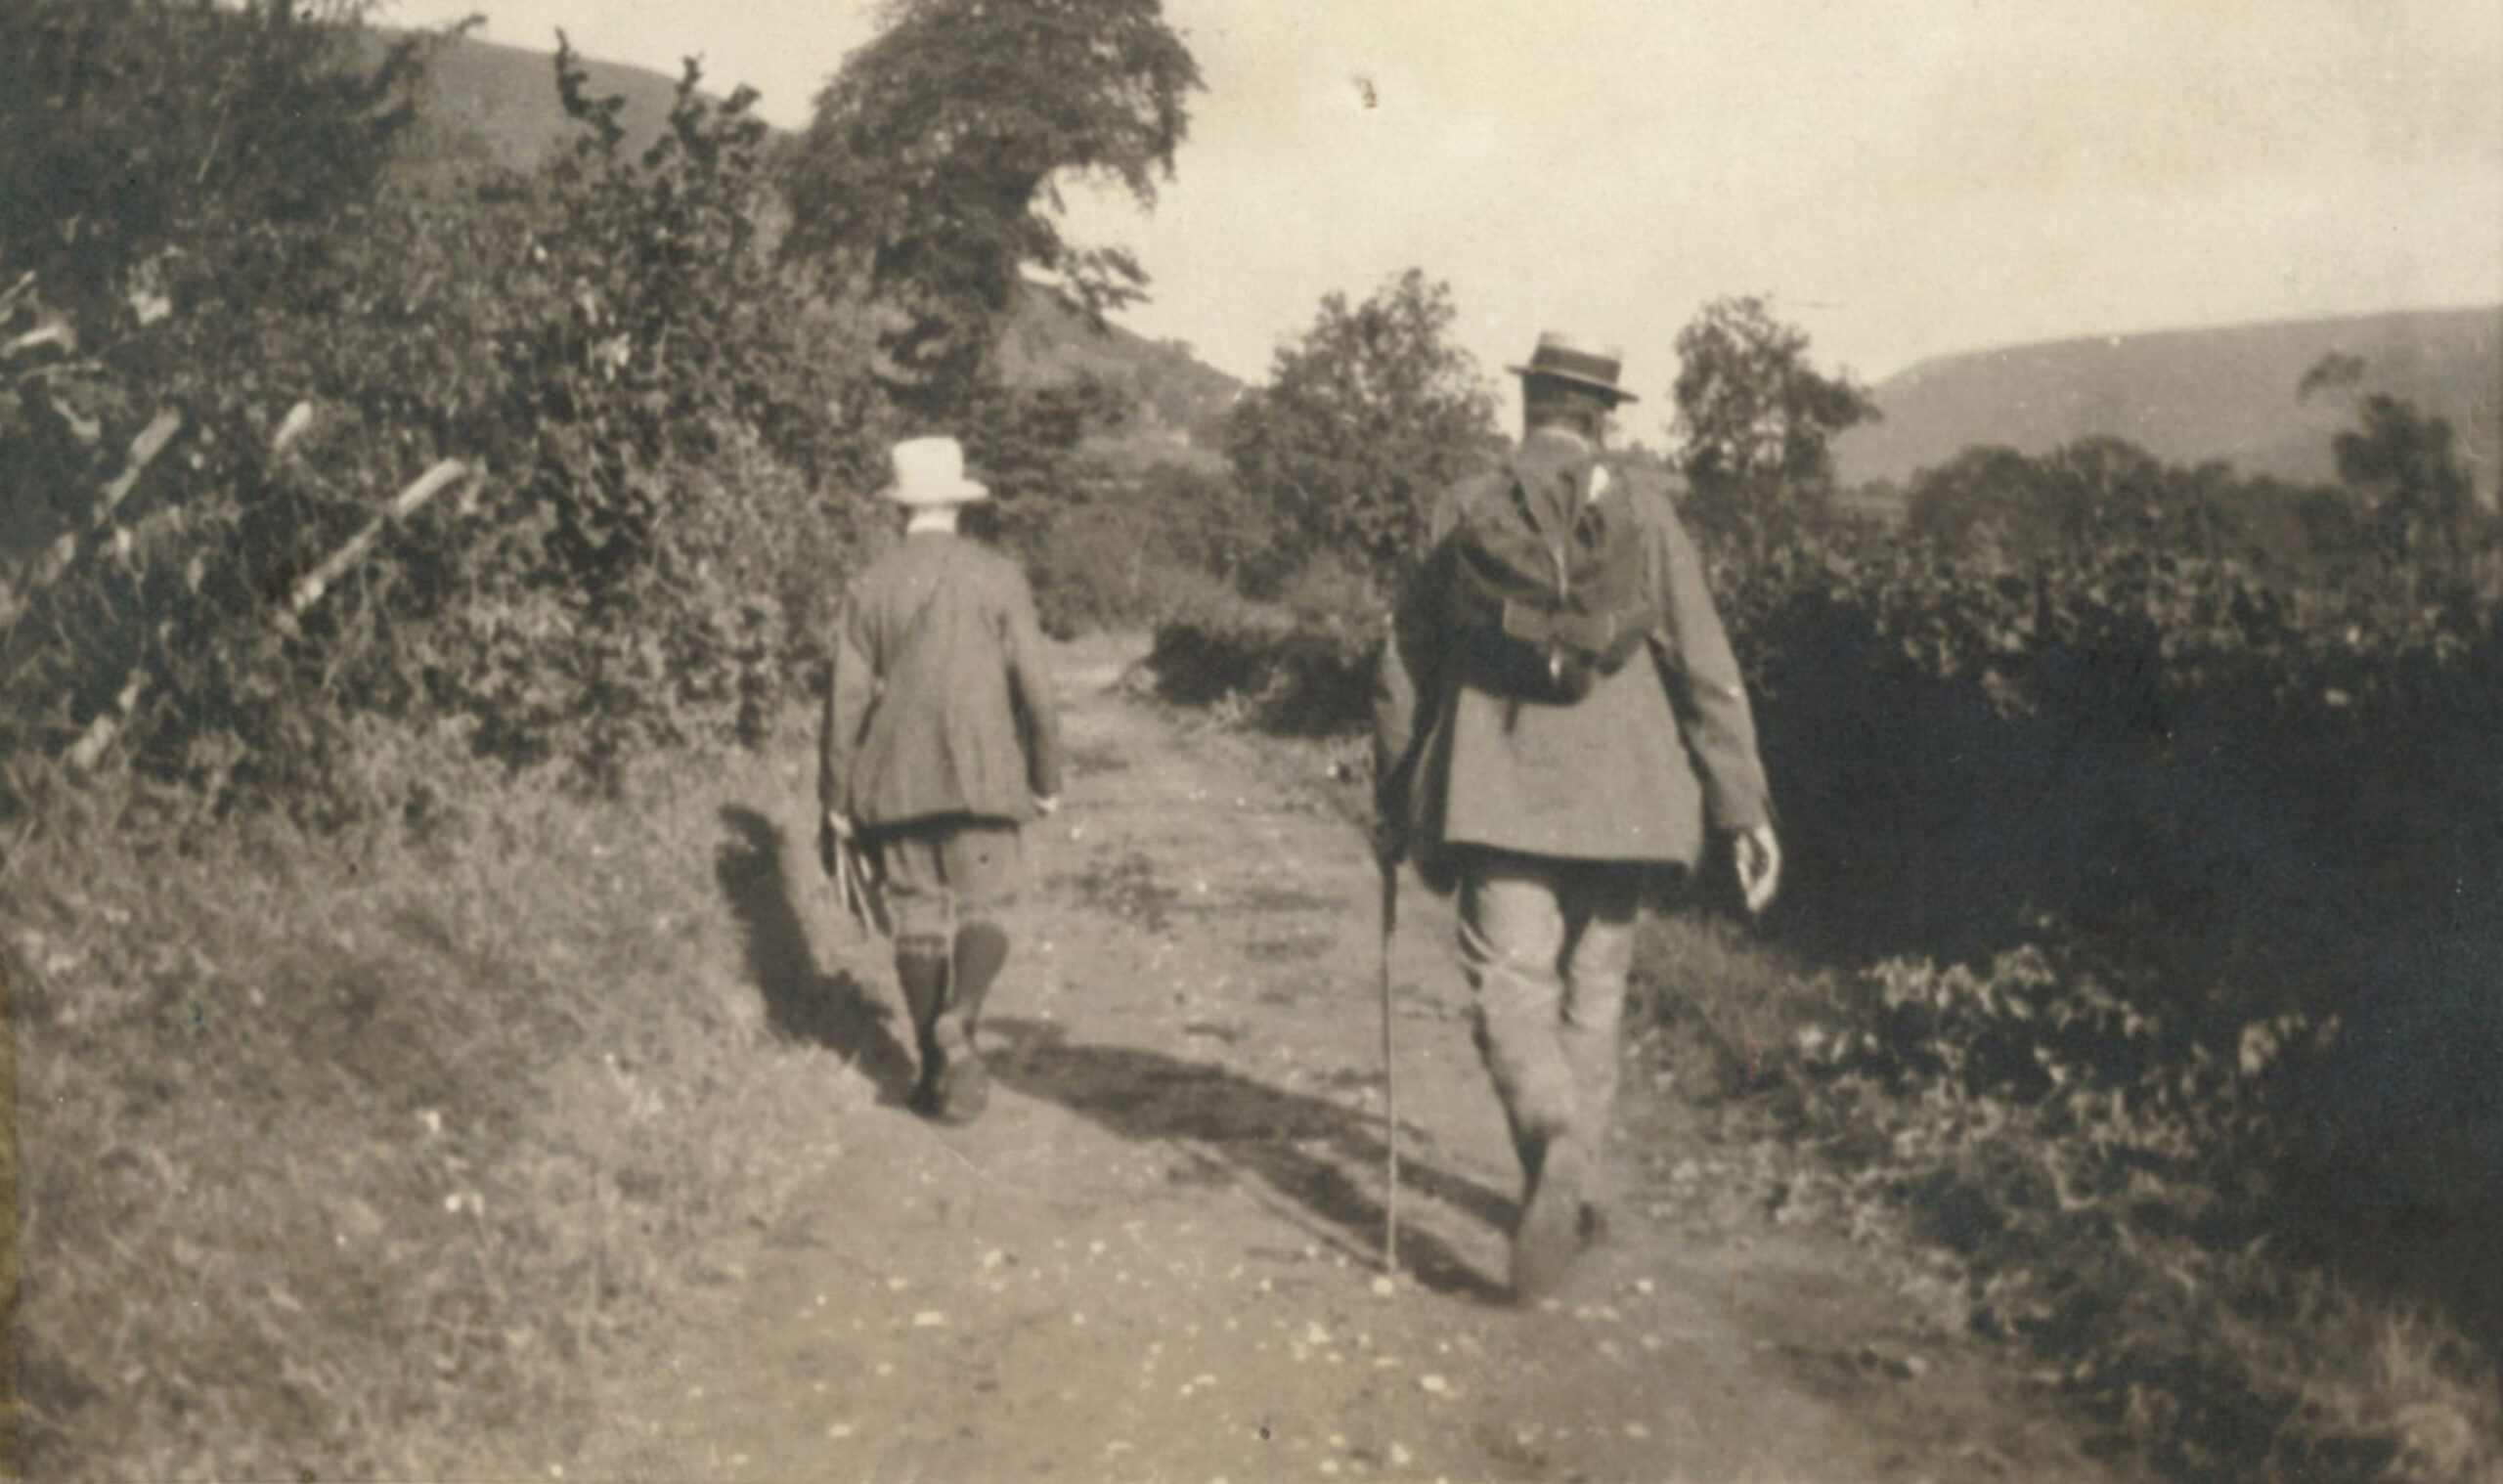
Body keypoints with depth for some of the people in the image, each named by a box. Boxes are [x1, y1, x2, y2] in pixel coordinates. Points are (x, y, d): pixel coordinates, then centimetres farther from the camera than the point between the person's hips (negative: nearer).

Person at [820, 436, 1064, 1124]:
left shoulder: (871, 586, 1)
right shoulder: (999, 577, -2)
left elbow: (847, 696, 1)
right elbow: (1034, 687, -3)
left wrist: (837, 796, 7)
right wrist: (1047, 776, 7)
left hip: (895, 778, 2)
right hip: (981, 773, -1)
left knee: (918, 914, 9)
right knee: (985, 907, 6)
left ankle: (936, 1069, 12)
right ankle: (959, 1019, -20)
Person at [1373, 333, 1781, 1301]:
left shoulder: (1463, 513, 2)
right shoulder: (1644, 517, 2)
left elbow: (1405, 666, 4)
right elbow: (1706, 671, -2)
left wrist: (1393, 802, 13)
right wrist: (1745, 810, 1)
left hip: (1496, 794, -1)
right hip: (1616, 800, 2)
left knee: (1510, 991, -2)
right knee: (1591, 994, 16)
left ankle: (1559, 1155, -28)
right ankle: (1569, 1193, 25)